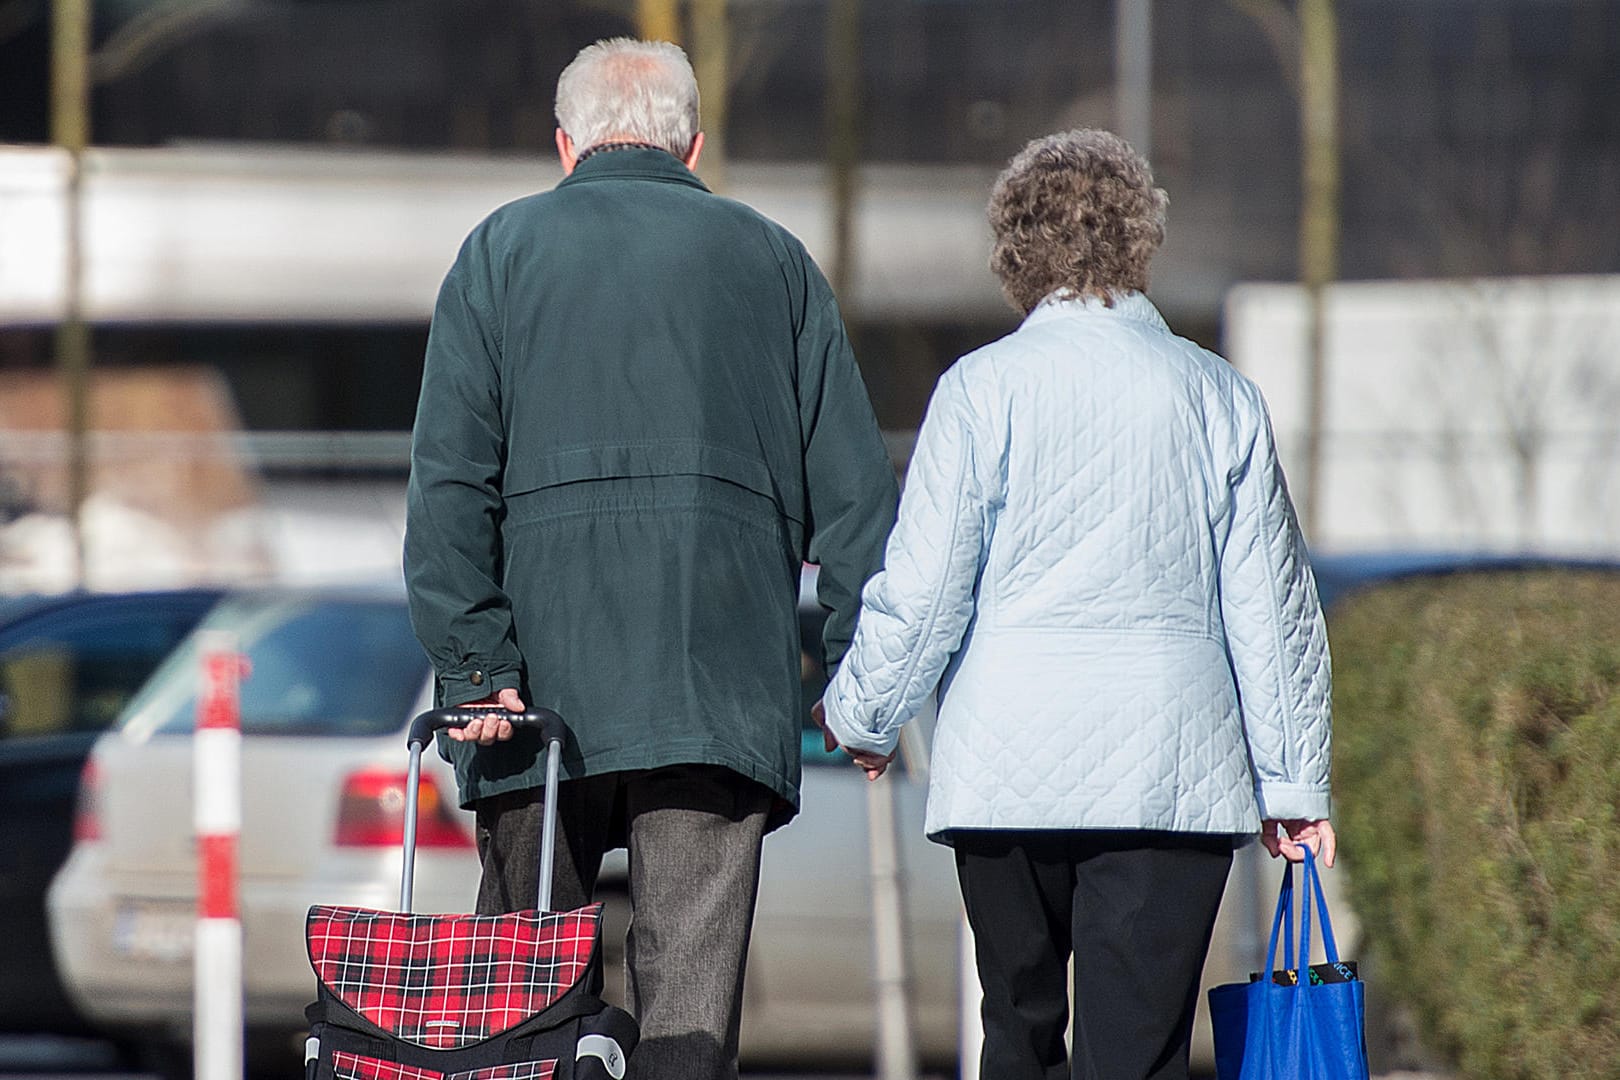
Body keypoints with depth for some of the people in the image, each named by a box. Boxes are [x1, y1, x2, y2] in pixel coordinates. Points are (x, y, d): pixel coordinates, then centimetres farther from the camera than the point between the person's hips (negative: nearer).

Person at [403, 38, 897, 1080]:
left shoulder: (502, 251, 9)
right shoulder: (772, 259, 13)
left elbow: (451, 480, -2)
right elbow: (852, 486, 8)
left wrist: (476, 668, -5)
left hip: (547, 676, 0)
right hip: (722, 682, 0)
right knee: (693, 986, -5)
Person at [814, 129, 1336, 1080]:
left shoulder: (986, 387, -3)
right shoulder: (1221, 396, 5)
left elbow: (921, 591, -3)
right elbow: (1273, 607, 8)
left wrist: (860, 715, 14)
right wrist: (1295, 783, 16)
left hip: (1009, 769, -1)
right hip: (1174, 773, 1)